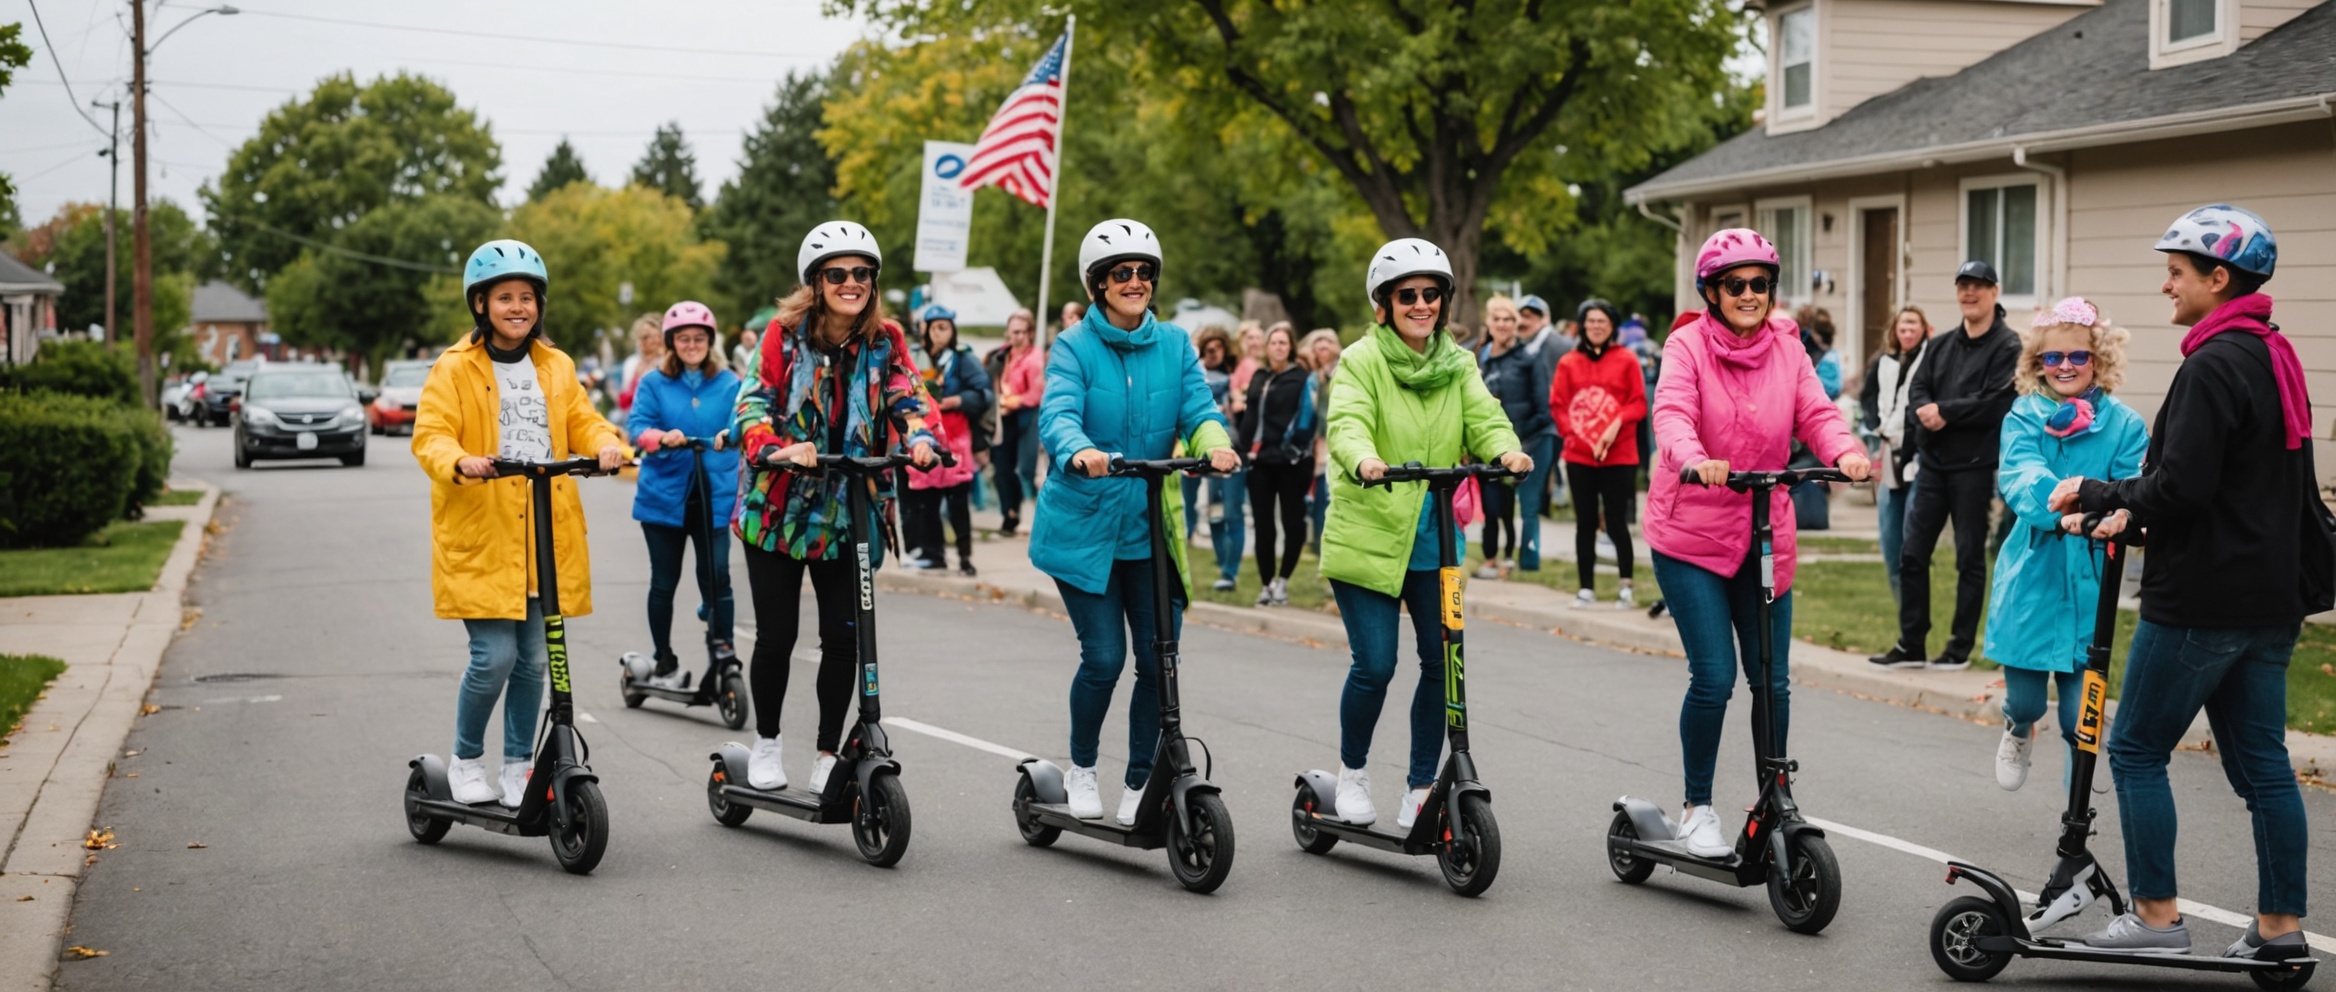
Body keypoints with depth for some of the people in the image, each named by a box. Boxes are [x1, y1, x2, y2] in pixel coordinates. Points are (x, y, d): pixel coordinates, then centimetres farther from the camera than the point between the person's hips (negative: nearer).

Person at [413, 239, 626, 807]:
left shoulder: (556, 367, 14)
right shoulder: (455, 369, -1)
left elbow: (581, 420, 11)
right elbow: (430, 436, -8)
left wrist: (606, 444, -12)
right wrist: (459, 462, -30)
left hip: (547, 539, 4)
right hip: (480, 537, -4)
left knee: (533, 660, 5)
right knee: (495, 656, -10)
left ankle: (519, 766, 20)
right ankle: (466, 762, 12)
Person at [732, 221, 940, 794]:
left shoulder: (886, 340, -1)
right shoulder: (786, 333, -8)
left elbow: (909, 397, -11)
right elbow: (754, 405, -14)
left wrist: (920, 436, -33)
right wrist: (777, 448, -33)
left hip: (849, 515, 2)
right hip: (778, 505, -2)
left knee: (844, 639, 0)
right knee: (776, 634, 3)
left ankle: (828, 756, 15)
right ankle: (766, 743, 26)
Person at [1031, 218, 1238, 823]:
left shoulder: (1175, 345, 5)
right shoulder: (1074, 347, -5)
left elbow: (1198, 409, -7)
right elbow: (1057, 415, -20)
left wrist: (1216, 444, -30)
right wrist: (1080, 452, -42)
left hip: (1151, 529, 3)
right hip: (1083, 526, -3)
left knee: (1159, 658, -2)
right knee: (1104, 656, -7)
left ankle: (1141, 785, 15)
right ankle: (1080, 769, 19)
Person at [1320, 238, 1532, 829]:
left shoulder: (1458, 365, 9)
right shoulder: (1362, 360, -5)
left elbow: (1483, 416, -5)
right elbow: (1347, 422, -21)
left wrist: (1506, 450, -28)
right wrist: (1362, 458, -44)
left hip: (1434, 540, 4)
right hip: (1366, 535, -4)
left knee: (1443, 662, 0)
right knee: (1375, 665, -7)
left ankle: (1421, 785, 17)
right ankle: (1352, 772, 20)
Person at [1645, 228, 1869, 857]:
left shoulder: (1787, 348, 4)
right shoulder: (1688, 345, -9)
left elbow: (1815, 412, -7)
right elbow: (1672, 414, -24)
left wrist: (1845, 452, -28)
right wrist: (1694, 460, -45)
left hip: (1764, 536, 4)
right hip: (1690, 533, -4)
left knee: (1773, 681, 6)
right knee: (1714, 677, -9)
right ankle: (1697, 808, 10)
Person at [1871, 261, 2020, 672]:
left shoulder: (2007, 346, -6)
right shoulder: (1939, 346, 14)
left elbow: (1994, 403, -16)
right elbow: (1917, 391, 4)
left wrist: (1943, 412, -13)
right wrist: (1929, 411, -17)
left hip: (1974, 467, -6)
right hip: (1932, 464, 6)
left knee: (1970, 558, 3)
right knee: (1912, 554, 6)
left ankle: (1960, 648, 10)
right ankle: (1911, 644, 14)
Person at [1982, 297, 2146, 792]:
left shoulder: (2123, 425, -1)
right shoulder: (2024, 417, -1)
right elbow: (2020, 477, -18)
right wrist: (2056, 500, -38)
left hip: (2090, 585, 0)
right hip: (2030, 579, 0)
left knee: (2081, 716, 0)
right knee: (2025, 696, 9)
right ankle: (2018, 729, 46)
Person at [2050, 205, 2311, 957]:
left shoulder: (2214, 364, -16)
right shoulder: (2276, 358, 14)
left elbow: (2182, 487, -23)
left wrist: (2096, 494, -9)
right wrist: (2134, 514, 15)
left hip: (2200, 600, -9)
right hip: (2268, 599, 9)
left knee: (2136, 751, 1)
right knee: (2261, 761, 11)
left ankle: (2157, 915, 4)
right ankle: (2281, 926, 14)